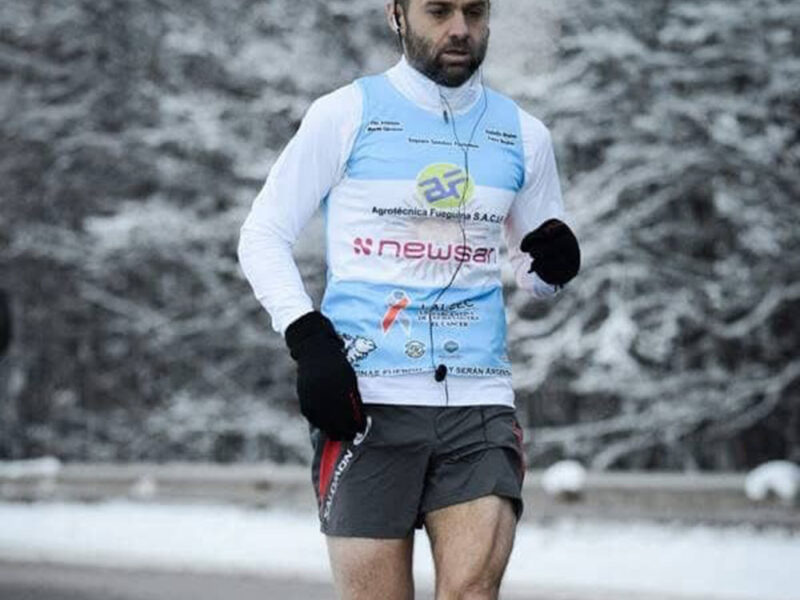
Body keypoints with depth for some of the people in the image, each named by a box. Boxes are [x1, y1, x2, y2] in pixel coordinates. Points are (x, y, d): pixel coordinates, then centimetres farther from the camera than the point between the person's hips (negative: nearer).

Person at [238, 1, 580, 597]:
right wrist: (308, 338, -10)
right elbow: (263, 236, 5)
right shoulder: (345, 115, 2)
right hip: (365, 400, -2)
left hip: (479, 402, 2)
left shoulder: (523, 135, 12)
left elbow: (533, 269, 23)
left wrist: (553, 263, -2)